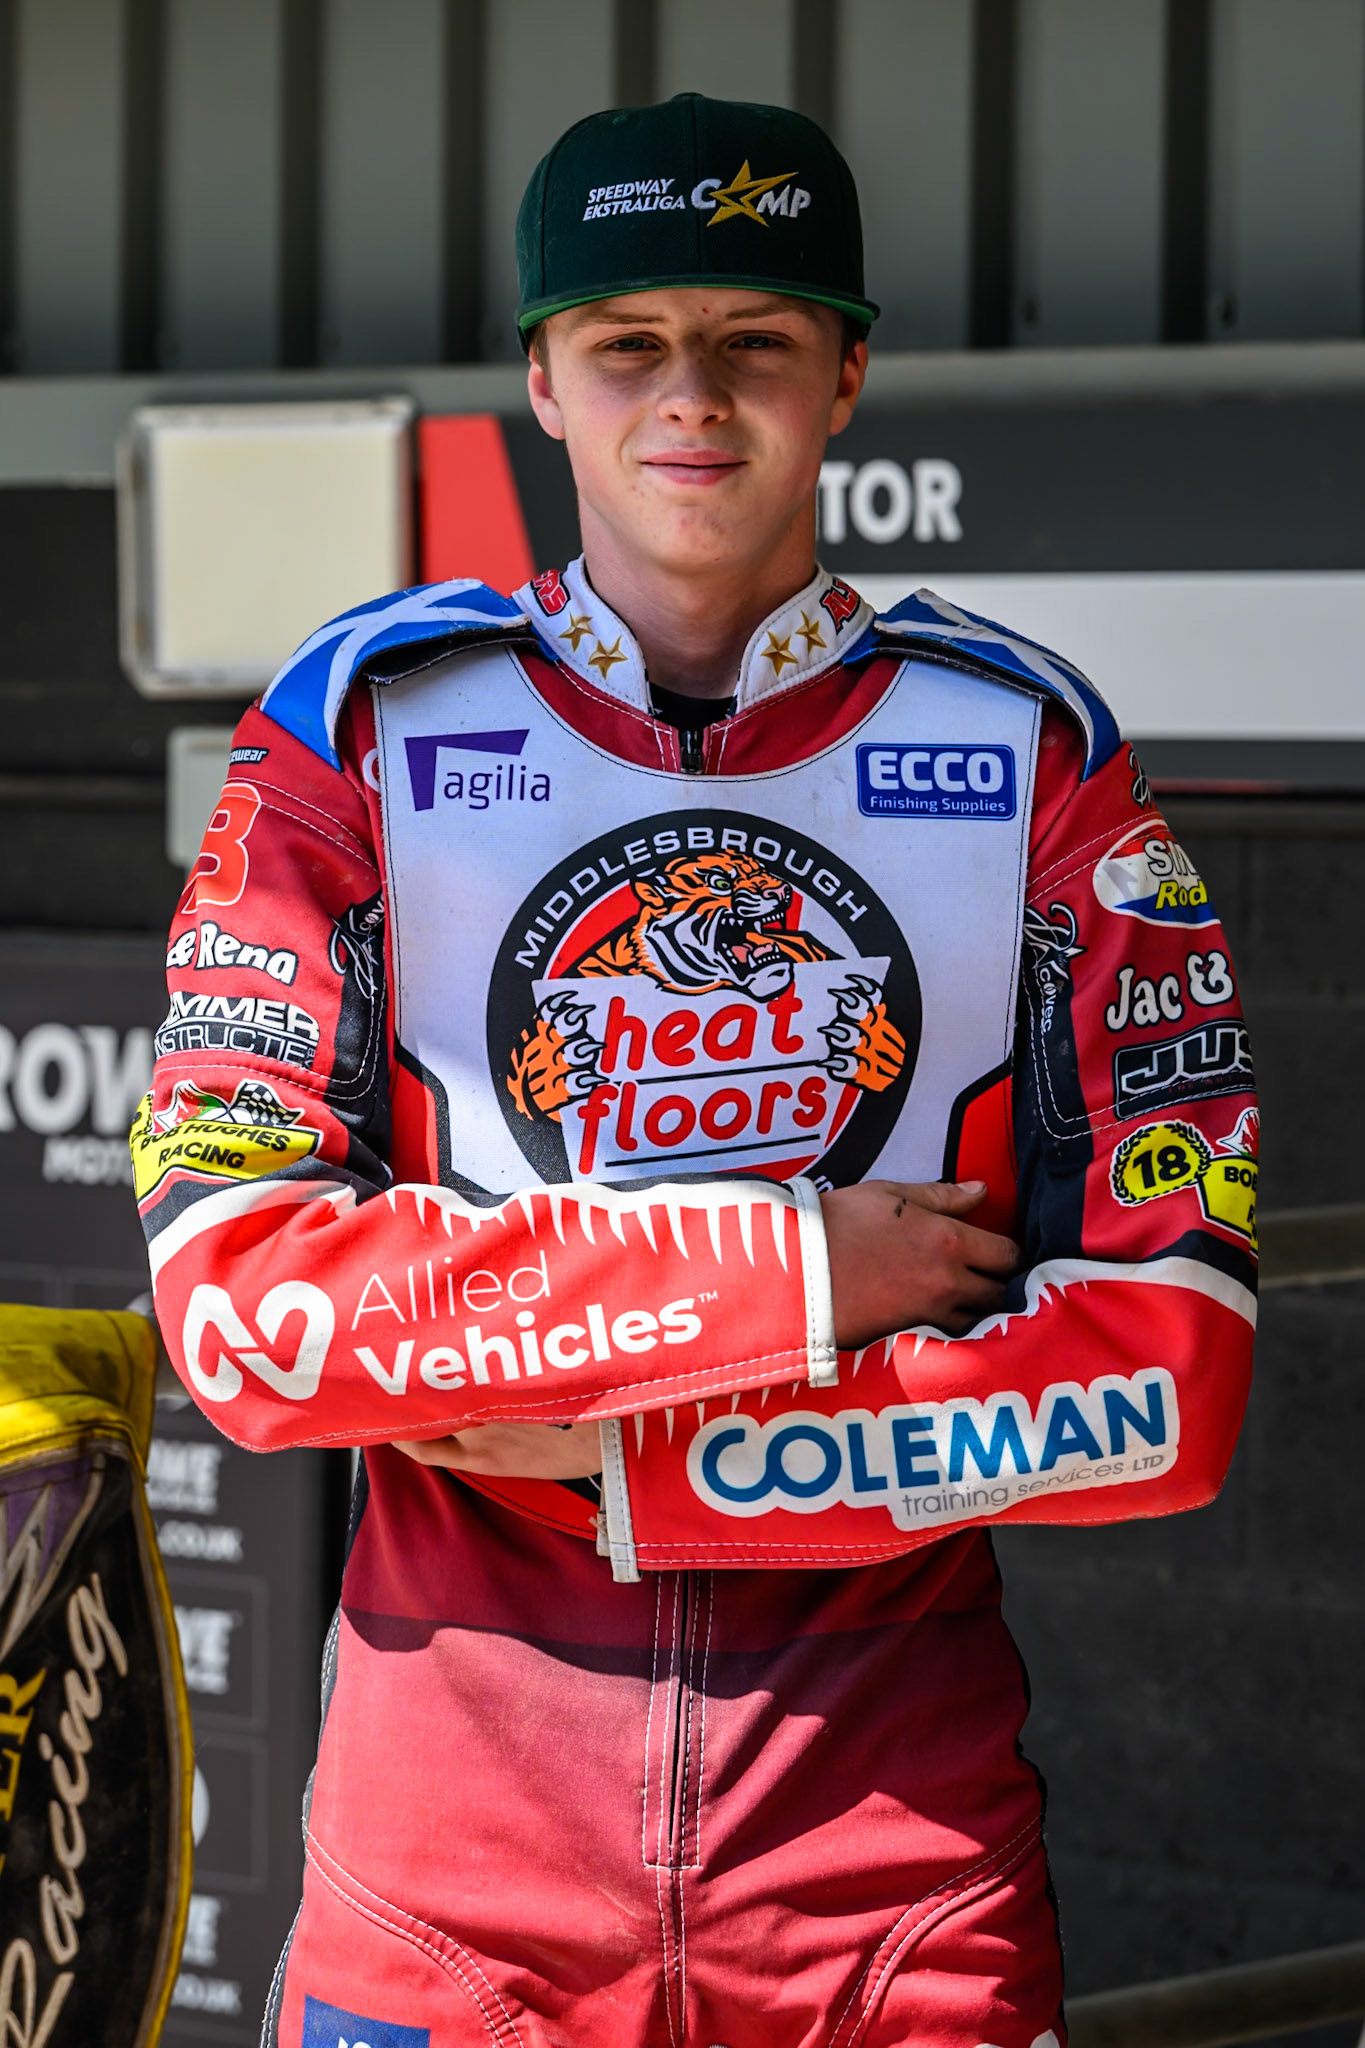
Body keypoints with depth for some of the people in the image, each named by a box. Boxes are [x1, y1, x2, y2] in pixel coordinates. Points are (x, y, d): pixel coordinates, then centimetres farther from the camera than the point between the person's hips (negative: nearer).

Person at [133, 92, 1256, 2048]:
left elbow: (1173, 1375, -6)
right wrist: (790, 1268, -14)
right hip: (446, 1854, 0)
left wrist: (637, 1458, -12)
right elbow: (239, 1293, -10)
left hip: (903, 1847, 0)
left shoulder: (1030, 749, 2)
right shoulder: (360, 725, 2)